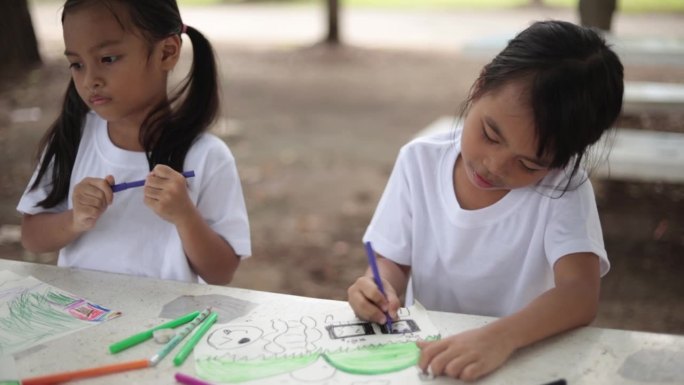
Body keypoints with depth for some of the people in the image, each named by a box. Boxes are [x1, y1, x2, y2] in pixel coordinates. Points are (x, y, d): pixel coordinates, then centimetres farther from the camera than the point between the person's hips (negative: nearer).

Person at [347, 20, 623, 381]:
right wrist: (379, 286, -18)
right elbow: (393, 261, 3)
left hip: (521, 359, -2)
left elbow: (581, 295, -23)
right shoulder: (420, 161, -5)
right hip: (426, 353, 3)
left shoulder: (563, 186, -13)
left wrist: (500, 337, -39)